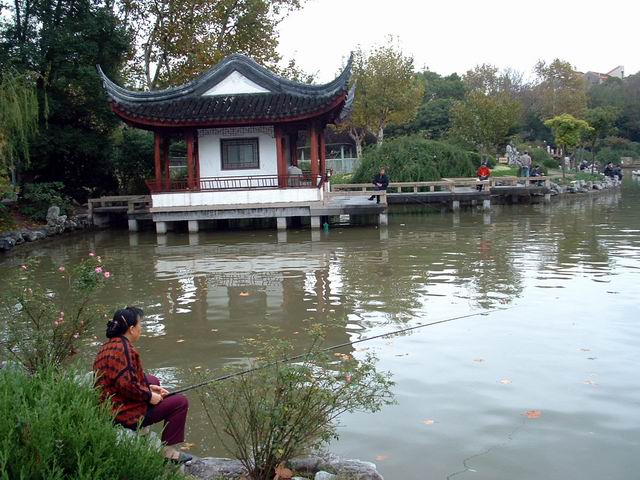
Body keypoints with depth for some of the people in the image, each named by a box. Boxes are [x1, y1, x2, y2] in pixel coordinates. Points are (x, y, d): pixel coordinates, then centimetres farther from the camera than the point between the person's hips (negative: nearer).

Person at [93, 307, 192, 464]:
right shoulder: (125, 349, -22)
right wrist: (149, 396, -13)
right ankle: (167, 450, 0)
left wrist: (148, 388, 12)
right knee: (180, 402, -4)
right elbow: (127, 385, -29)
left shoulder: (108, 346, 9)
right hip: (124, 414, -10)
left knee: (153, 380, 30)